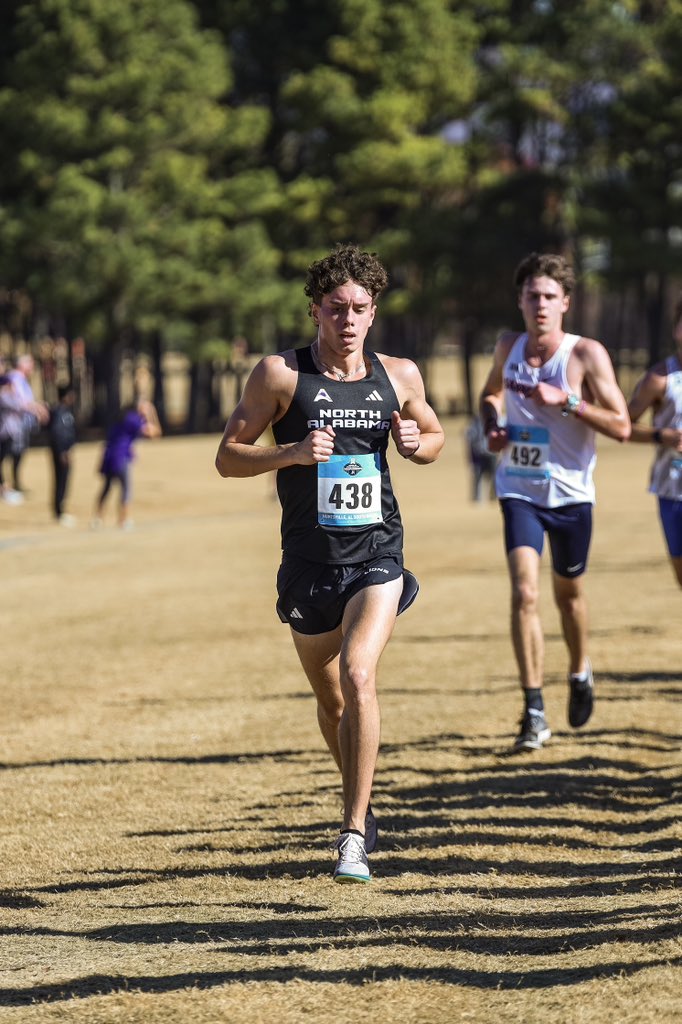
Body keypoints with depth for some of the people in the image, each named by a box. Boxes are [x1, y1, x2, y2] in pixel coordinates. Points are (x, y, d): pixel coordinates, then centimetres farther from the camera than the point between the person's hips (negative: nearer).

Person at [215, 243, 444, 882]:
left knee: (358, 677, -21)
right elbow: (227, 457, -3)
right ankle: (361, 803, 41)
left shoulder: (399, 375, 4)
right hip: (309, 561, 1)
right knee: (330, 700, 14)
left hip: (377, 556, -1)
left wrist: (416, 442, -4)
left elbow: (434, 437, 21)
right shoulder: (280, 373, -5)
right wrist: (292, 452, -21)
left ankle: (354, 836, -17)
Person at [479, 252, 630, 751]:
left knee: (569, 592, 16)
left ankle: (580, 674, 46)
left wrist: (566, 401, -25)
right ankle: (534, 713, -15)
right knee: (524, 592, -15)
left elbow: (622, 427, -14)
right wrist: (492, 425, 0)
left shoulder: (587, 354, -12)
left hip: (570, 493, -1)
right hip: (519, 490, 1)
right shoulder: (509, 346, 0)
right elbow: (491, 392, 22)